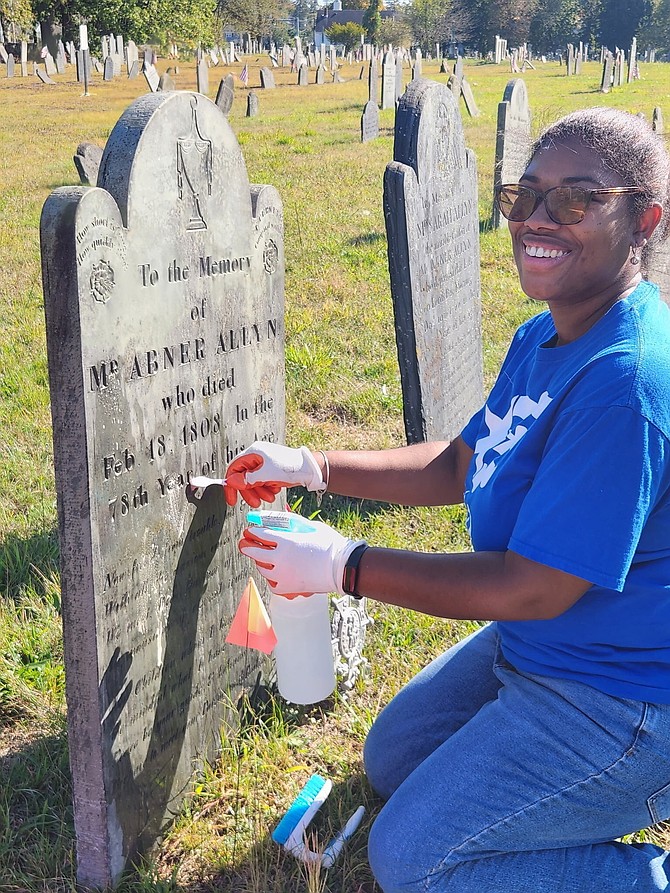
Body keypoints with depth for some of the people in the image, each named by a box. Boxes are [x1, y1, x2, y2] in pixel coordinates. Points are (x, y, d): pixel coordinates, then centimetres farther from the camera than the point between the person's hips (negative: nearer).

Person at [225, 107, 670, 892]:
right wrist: (312, 467, 3)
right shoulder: (542, 338, 0)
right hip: (531, 644, 10)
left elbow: (533, 589, -29)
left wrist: (345, 567, -22)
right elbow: (461, 466, 11)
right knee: (389, 761, 24)